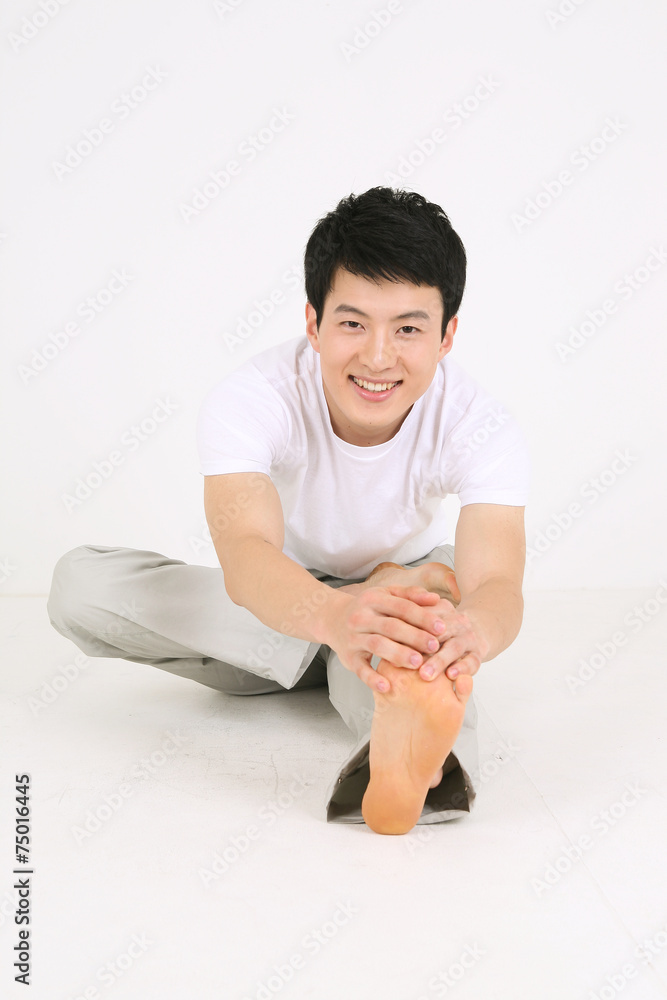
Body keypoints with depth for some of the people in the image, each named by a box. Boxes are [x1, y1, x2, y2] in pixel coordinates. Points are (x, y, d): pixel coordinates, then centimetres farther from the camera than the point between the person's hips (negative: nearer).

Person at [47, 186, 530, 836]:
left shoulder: (479, 425, -24)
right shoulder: (249, 399, -28)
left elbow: (496, 583, -40)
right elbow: (245, 555, -45)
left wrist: (468, 631, -66)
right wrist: (336, 615, -69)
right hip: (283, 607, 1)